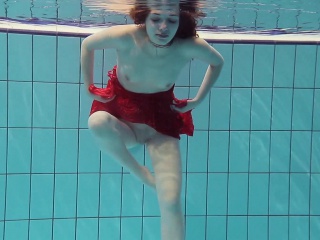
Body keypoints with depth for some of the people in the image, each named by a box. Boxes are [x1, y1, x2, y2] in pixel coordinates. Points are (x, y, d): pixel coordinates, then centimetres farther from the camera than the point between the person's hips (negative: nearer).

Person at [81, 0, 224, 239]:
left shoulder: (189, 46, -21)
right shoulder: (125, 36, -24)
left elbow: (218, 62, 2)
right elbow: (88, 44, -2)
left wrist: (197, 100, 1)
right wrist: (89, 87, -1)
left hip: (161, 116, 0)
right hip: (121, 110, 0)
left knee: (171, 201, -14)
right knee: (98, 122, -38)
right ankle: (142, 174, -13)